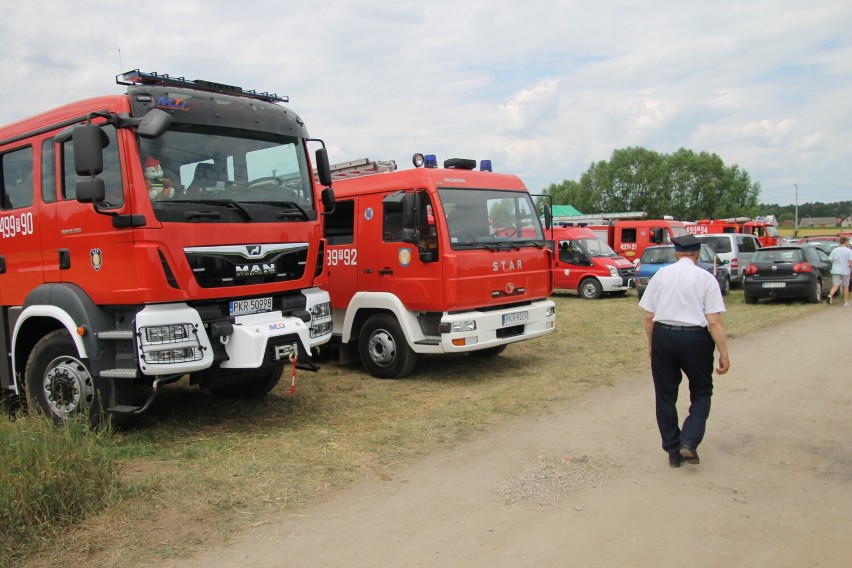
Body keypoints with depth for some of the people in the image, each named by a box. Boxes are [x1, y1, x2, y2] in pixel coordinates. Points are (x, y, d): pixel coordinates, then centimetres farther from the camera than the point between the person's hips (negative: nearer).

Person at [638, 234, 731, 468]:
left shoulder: (661, 274, 4)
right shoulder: (706, 278, -4)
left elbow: (648, 316, 5)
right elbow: (714, 321, -10)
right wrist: (724, 353, -5)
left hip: (663, 336, 2)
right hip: (694, 338, -2)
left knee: (665, 394, 14)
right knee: (701, 392, 17)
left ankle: (673, 450, 21)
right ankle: (689, 441, 0)